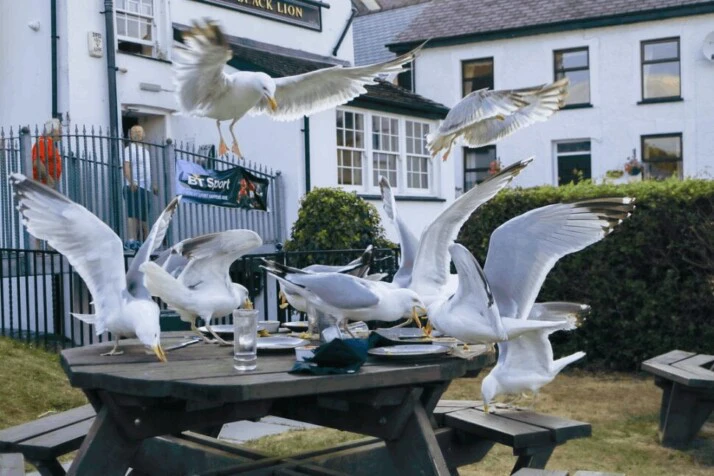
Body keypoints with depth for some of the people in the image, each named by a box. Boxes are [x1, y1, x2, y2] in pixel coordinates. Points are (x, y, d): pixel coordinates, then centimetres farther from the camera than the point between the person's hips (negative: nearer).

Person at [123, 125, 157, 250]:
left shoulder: (145, 150, 23)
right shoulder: (129, 149, -4)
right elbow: (126, 167, -16)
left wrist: (153, 184, 26)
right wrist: (131, 182, -29)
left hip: (144, 188, 9)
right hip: (134, 188, -9)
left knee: (143, 216, 9)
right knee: (133, 214, -13)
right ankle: (131, 240, -17)